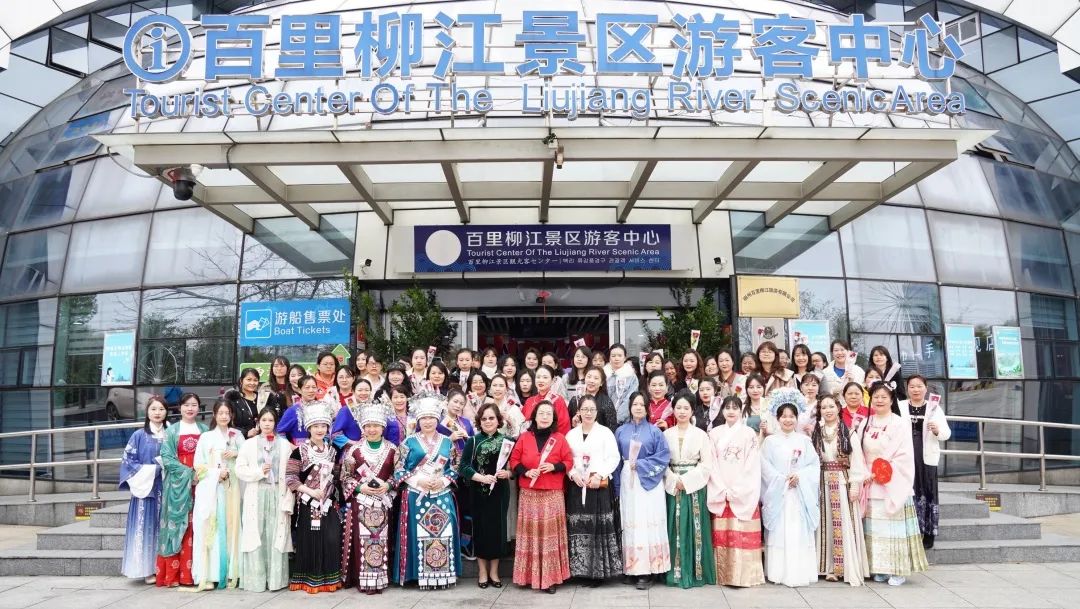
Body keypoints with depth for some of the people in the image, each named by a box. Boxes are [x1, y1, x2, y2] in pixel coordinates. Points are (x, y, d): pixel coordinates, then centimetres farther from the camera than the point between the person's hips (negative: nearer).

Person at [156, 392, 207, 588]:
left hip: (200, 484, 2)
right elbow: (167, 457, -4)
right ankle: (174, 574, 1)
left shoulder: (205, 430, 12)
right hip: (178, 484, -2)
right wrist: (188, 473, -14)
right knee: (178, 526, -3)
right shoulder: (172, 430, 5)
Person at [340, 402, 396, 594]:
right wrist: (360, 487, -11)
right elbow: (344, 477, 3)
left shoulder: (391, 450, 3)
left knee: (381, 539, 2)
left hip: (383, 503, 1)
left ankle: (379, 578, 12)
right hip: (360, 502, -1)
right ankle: (363, 579, 5)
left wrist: (387, 486, -8)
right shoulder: (354, 450, -1)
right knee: (362, 539, -3)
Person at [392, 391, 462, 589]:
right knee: (420, 534, -3)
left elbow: (455, 469, 9)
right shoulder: (409, 442, 3)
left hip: (442, 496, 2)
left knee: (443, 533, -1)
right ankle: (422, 574, 5)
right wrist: (418, 480, -12)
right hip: (416, 496, -2)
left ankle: (443, 574, 9)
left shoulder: (447, 442, 9)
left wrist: (443, 481, -9)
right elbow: (398, 470, 0)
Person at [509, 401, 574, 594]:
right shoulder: (524, 437, 4)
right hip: (529, 494, 1)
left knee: (550, 533, -2)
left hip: (552, 495, -1)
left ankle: (550, 577, 6)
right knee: (530, 533, 3)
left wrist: (554, 466, -14)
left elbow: (569, 462, 3)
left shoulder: (560, 438, 1)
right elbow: (514, 460, 6)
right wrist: (526, 472, -11)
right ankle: (530, 575, 14)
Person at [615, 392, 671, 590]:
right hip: (627, 483, 2)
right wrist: (616, 487, 2)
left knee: (647, 524, -5)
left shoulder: (654, 431, 2)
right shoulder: (620, 431, 8)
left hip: (649, 482, -2)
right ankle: (631, 569, 9)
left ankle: (646, 571, -3)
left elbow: (664, 456, -4)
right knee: (630, 525, 3)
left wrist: (640, 464, -11)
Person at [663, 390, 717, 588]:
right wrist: (674, 480, -12)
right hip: (673, 488, 1)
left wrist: (686, 480, -11)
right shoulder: (666, 435, 6)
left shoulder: (700, 435, 1)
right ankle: (675, 572, 10)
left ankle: (695, 573, 7)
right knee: (675, 530, 3)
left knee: (694, 529, -1)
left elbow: (707, 464, -4)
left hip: (695, 489, -1)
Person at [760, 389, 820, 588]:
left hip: (800, 494, 1)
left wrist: (799, 476, -13)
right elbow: (765, 466, -4)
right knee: (779, 532, -1)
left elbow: (814, 465, 2)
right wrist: (782, 479, -13)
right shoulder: (770, 441, 2)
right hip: (777, 493, -1)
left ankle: (800, 572, 7)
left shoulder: (804, 440, 7)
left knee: (800, 532, 0)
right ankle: (778, 572, 5)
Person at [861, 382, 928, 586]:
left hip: (893, 485, -4)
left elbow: (905, 456, -9)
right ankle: (879, 568, 13)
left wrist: (884, 471, -11)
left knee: (894, 525, -3)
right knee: (875, 527, 6)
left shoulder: (901, 424, -4)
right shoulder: (865, 424, 11)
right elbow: (861, 454, 11)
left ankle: (898, 570, 5)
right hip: (871, 485, 4)